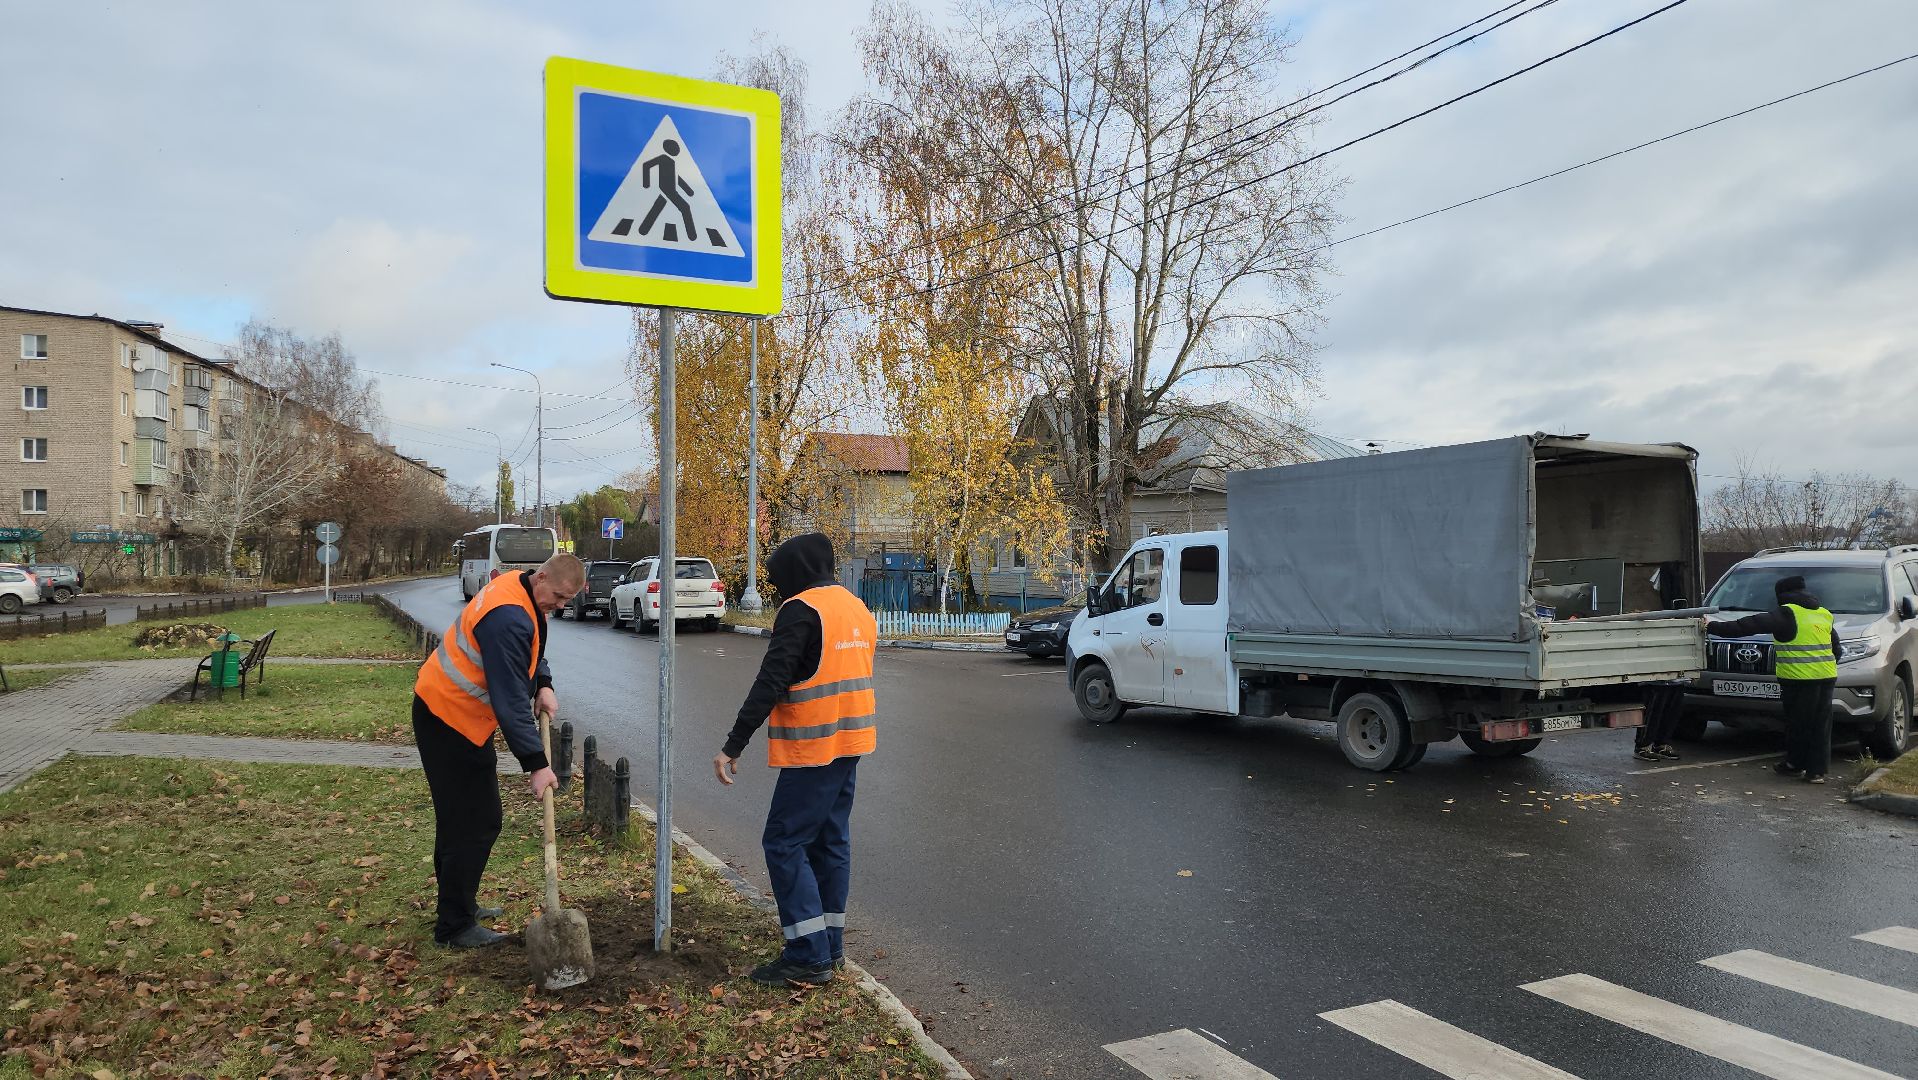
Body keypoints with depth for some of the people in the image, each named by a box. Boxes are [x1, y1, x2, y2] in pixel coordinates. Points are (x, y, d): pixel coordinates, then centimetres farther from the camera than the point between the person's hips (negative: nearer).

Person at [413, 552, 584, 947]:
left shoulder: (520, 591, 3)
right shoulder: (510, 619, -29)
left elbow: (530, 652, 20)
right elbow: (511, 700, -30)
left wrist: (543, 684, 1)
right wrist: (536, 763, -27)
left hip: (449, 711, 11)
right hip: (449, 719, -11)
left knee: (461, 817, 19)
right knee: (476, 822, -7)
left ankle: (460, 905, 31)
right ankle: (454, 926, 1)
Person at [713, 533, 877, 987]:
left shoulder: (801, 610, -15)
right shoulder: (858, 609, 13)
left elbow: (769, 684, -21)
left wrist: (733, 746, -20)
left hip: (813, 748, -9)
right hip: (850, 743, 9)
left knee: (784, 844, -3)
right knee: (831, 841, 16)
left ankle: (810, 956, -2)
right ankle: (830, 945, 24)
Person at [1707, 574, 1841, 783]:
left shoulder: (1787, 615, -8)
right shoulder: (1823, 614, 16)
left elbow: (1750, 625, -14)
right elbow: (1836, 648, 24)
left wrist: (1714, 627, -13)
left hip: (1800, 679, -7)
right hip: (1826, 677, 7)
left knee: (1797, 723, 6)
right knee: (1821, 725, 9)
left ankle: (1795, 764, 16)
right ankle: (1818, 770, 11)